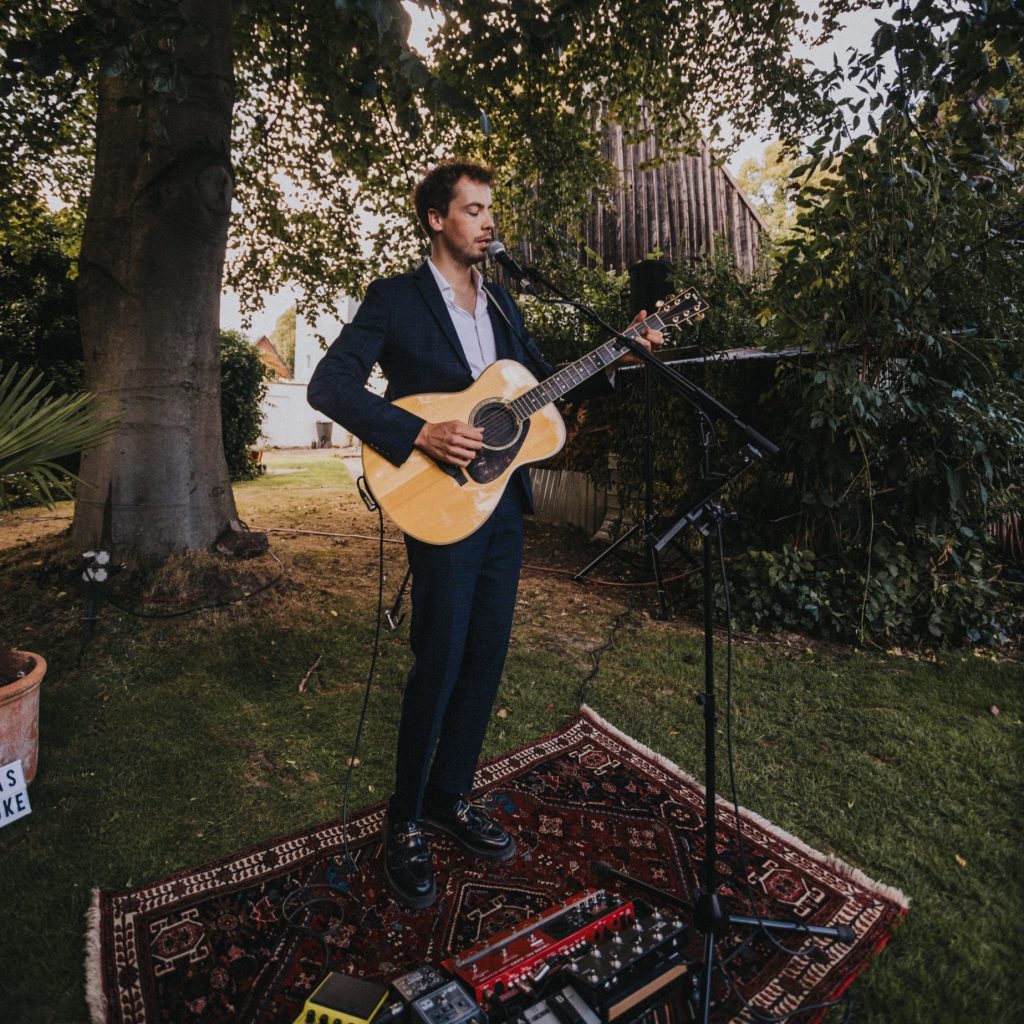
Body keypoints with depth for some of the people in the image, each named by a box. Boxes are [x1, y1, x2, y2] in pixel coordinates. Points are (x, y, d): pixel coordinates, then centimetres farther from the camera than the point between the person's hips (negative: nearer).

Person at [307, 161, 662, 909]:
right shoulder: (396, 299, -3)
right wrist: (422, 434, -22)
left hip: (504, 499, 7)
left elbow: (544, 384, 20)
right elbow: (329, 386, -11)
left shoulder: (503, 304, 17)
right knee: (440, 663, -3)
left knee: (488, 656, 10)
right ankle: (406, 825, 17)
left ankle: (452, 796, 29)